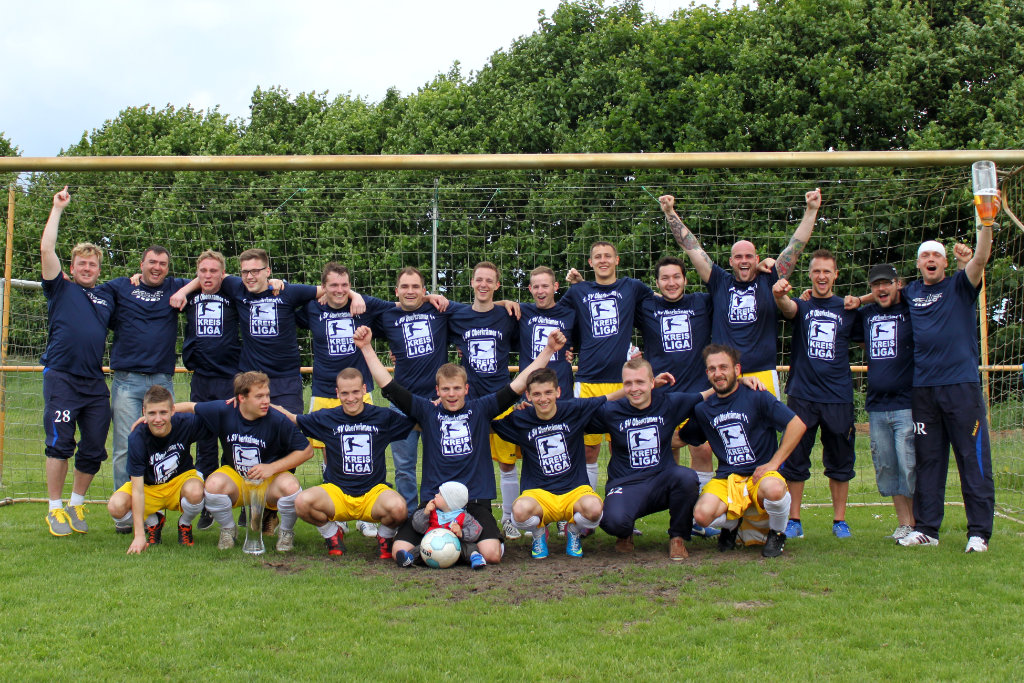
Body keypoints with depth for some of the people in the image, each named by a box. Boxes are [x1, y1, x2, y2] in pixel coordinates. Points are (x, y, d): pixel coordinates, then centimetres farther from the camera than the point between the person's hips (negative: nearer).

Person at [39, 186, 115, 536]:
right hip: (61, 378, -4)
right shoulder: (61, 288, 7)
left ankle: (76, 505, 22)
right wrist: (58, 208, 1)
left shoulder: (107, 297, 18)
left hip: (95, 382, 4)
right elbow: (46, 249, -4)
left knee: (94, 449, 5)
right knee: (60, 445, -5)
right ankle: (55, 509, 7)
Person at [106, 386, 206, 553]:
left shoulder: (185, 424, -22)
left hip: (180, 480, 0)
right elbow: (138, 489, -26)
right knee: (115, 507, -29)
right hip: (149, 487, 0)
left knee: (195, 492, -36)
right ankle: (152, 522, 7)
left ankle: (185, 524, 2)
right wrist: (139, 535, -29)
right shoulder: (137, 438, -25)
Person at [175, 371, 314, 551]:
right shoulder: (223, 412, -11)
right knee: (214, 485, -32)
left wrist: (272, 468, -19)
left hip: (270, 482, -2)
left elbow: (307, 450, -13)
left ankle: (286, 531, 0)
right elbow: (191, 408, 6)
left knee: (290, 487, -35)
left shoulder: (277, 420, -18)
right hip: (235, 477, 2)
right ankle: (228, 529, 2)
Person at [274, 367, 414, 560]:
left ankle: (385, 537, 4)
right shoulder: (326, 418, 4)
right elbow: (292, 419, 17)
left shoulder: (383, 417, 3)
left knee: (398, 507, -36)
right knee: (303, 502, -31)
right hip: (336, 492, 1)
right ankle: (333, 534, 4)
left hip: (374, 492, -1)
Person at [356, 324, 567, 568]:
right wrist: (366, 347, 5)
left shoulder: (481, 409, 10)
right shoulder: (427, 412, 10)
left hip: (475, 501, -1)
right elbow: (389, 387, 8)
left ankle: (470, 546, 9)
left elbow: (519, 384, 6)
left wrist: (548, 350, 1)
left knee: (491, 554, -24)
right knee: (400, 552, -19)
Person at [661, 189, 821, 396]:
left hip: (764, 376, 0)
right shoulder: (719, 283, 11)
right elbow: (691, 247, 11)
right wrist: (670, 213, 9)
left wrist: (811, 210, 4)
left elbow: (795, 247, 8)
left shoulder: (768, 282, 10)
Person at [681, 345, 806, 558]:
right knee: (702, 514, -28)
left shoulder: (756, 397, -2)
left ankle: (777, 534, -3)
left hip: (760, 475, -3)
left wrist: (773, 463, -12)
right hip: (726, 479, 3)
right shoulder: (703, 410, 12)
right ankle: (732, 524, 11)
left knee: (774, 489, -39)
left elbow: (797, 424, -8)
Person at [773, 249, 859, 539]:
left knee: (840, 461, 7)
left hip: (839, 396, 1)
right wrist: (780, 294, -41)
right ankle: (793, 520, 9)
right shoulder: (801, 305, 6)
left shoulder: (848, 308, 11)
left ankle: (840, 520, 18)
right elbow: (787, 307, -18)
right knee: (795, 458, 0)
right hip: (802, 394, -1)